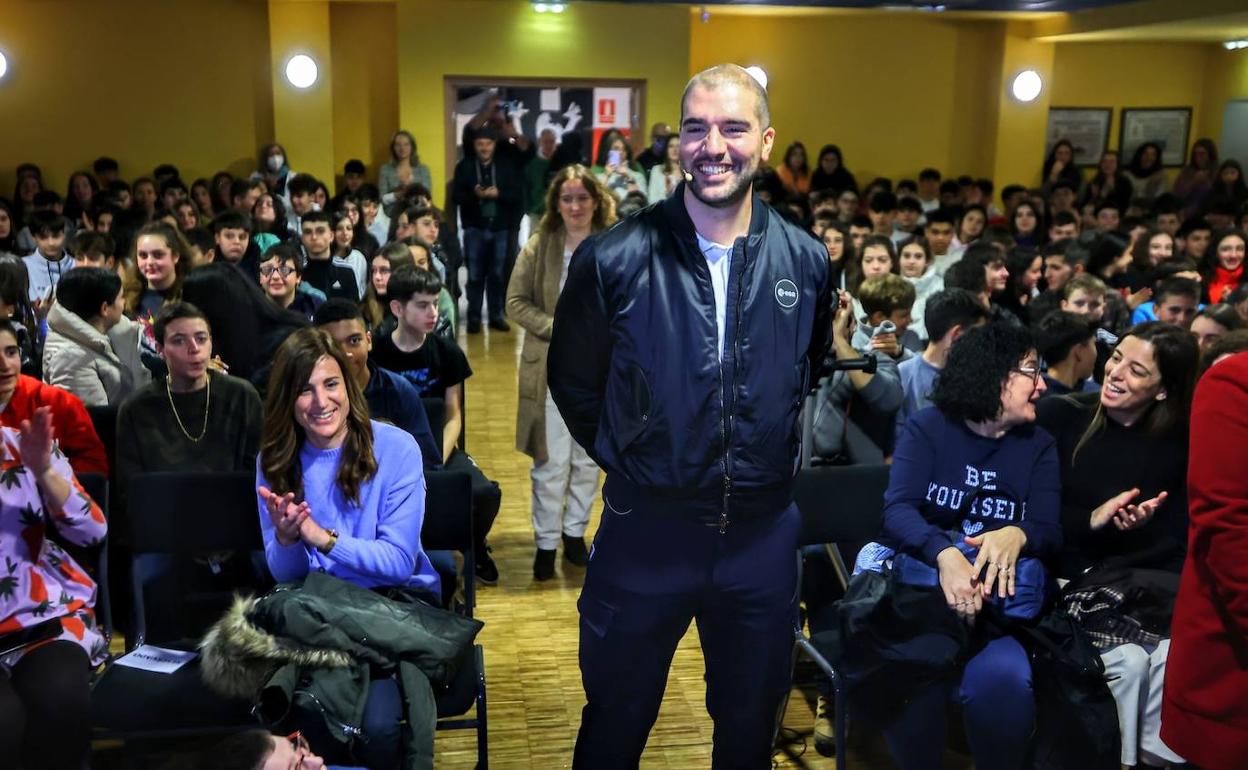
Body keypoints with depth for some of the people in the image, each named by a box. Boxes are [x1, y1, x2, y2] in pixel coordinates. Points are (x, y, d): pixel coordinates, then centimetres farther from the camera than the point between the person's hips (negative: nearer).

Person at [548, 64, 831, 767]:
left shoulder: (807, 262, -3)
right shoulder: (614, 259, -11)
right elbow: (573, 383, 3)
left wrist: (768, 459, 11)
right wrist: (629, 460, 5)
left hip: (765, 531, 2)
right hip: (646, 528, -2)